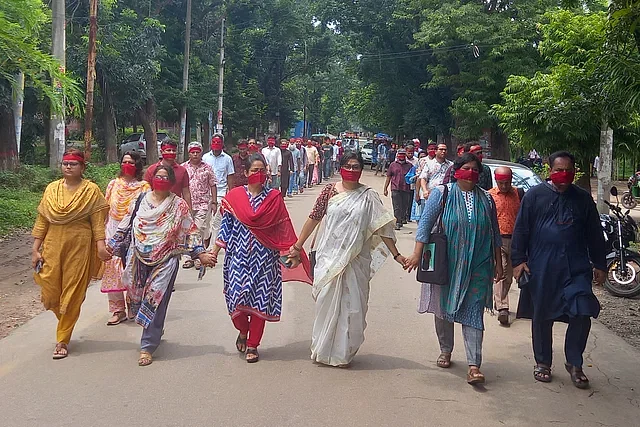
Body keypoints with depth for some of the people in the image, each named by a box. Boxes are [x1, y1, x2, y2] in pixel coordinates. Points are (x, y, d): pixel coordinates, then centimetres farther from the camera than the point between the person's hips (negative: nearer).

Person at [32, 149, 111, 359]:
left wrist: (100, 246, -17)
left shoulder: (91, 190, -1)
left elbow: (97, 221, -5)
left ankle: (62, 340, 11)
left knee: (72, 294, 0)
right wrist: (35, 249, 5)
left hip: (79, 247, -3)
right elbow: (42, 221, 8)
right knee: (50, 291, 4)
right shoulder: (51, 189, 8)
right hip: (53, 245, 3)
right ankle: (65, 323, 35)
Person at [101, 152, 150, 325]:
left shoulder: (144, 187, 2)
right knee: (112, 270, -2)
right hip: (113, 233, 3)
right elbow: (106, 210, 14)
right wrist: (102, 232, 10)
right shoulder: (113, 184, 11)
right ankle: (118, 310, 5)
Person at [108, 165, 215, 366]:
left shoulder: (179, 205, 1)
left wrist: (200, 253, -7)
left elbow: (190, 231, 1)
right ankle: (155, 331, 34)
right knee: (138, 298, 8)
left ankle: (147, 347, 2)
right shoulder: (139, 201, 7)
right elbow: (124, 227, 12)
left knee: (155, 303, -6)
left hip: (165, 261, -3)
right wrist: (111, 246, 11)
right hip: (139, 259, 3)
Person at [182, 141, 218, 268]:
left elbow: (213, 185, 8)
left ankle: (199, 258, 0)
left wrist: (214, 202, 3)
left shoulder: (207, 168, 5)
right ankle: (190, 257, 15)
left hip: (203, 204, -2)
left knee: (200, 230, -8)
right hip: (186, 204, 2)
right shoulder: (183, 167, 7)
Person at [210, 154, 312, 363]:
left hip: (264, 257, 0)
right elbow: (226, 226, 7)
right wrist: (215, 250, 3)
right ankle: (243, 330, 27)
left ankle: (252, 345, 15)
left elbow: (283, 230, 5)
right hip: (239, 254, 0)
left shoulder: (274, 198, 4)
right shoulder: (234, 196, 4)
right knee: (238, 295, -5)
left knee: (260, 299, 1)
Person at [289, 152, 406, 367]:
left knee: (351, 304, 4)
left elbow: (382, 227, -2)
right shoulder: (330, 190, 1)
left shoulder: (368, 196, -1)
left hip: (355, 259, 0)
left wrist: (396, 254, -5)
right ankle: (323, 349, 23)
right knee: (326, 301, 6)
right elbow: (314, 218, 5)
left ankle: (343, 352, 19)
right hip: (329, 257, 0)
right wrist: (298, 246, 5)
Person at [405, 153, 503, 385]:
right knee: (444, 308, 12)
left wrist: (498, 263, 12)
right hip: (446, 264, -1)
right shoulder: (442, 194, -2)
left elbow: (494, 233, 13)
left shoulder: (486, 199, 8)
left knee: (473, 313, -5)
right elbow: (426, 223, -6)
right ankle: (446, 351, 33)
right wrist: (417, 253, -14)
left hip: (477, 266, 1)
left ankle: (474, 365, -8)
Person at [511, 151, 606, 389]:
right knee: (541, 317, 8)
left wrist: (599, 265, 12)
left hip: (576, 268, 1)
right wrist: (518, 260, -4)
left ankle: (574, 363, 11)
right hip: (541, 268, -1)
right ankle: (542, 363, 25)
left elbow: (595, 235, 13)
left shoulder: (583, 199, 8)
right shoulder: (535, 195, 1)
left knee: (582, 315, -7)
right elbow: (521, 230, 1)